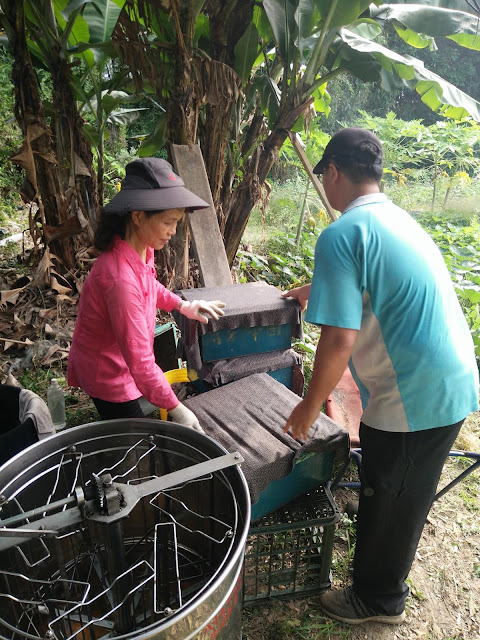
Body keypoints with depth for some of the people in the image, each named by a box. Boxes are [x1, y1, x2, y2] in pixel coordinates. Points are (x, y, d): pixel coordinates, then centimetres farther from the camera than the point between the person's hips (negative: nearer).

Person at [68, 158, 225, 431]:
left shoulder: (141, 249, -10)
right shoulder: (120, 278, -38)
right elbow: (140, 361, -35)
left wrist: (183, 305, 3)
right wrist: (176, 408, -28)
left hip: (122, 362, 8)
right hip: (108, 374, -8)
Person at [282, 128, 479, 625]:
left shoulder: (341, 235, -19)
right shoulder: (398, 218, 10)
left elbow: (340, 341, -25)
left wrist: (310, 405, -9)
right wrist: (316, 289, 43)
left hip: (412, 398, -9)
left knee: (388, 503, 14)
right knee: (404, 496, 28)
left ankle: (377, 599, 40)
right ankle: (382, 586, 53)